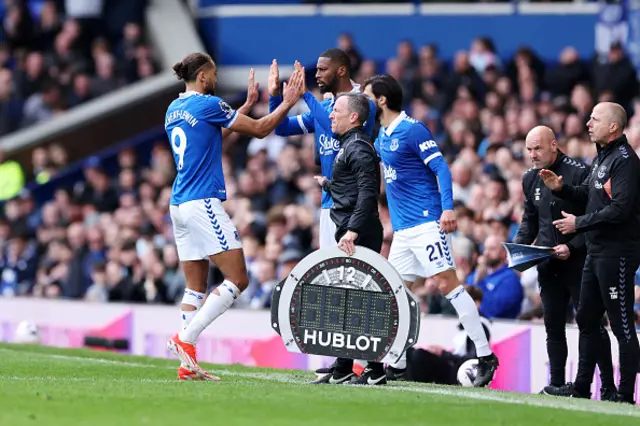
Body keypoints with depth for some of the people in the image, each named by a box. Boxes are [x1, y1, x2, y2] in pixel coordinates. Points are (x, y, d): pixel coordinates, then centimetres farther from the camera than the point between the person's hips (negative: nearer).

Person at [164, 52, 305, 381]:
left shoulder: (174, 110, 15)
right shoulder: (207, 104, -9)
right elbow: (259, 129, -3)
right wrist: (287, 103, 9)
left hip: (179, 205, 9)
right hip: (203, 203, -9)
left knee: (195, 286, 9)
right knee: (238, 279, -7)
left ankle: (187, 365, 2)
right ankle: (185, 339, -14)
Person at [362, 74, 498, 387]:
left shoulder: (412, 130, -10)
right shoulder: (383, 135, 15)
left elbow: (441, 169, -16)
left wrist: (448, 208, -25)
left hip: (426, 222, -9)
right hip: (402, 229, 9)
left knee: (447, 283, -14)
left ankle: (486, 357, -13)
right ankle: (396, 365, 14)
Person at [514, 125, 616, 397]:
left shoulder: (580, 173, -12)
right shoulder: (531, 179, 10)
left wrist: (572, 247, -21)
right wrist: (518, 245, 4)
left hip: (579, 262, -6)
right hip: (548, 266, 6)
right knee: (553, 326, 8)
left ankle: (608, 387, 2)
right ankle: (556, 384, 13)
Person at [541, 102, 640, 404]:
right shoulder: (602, 157, 16)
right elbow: (587, 194, 24)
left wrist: (579, 223, -16)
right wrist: (561, 188, 5)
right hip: (596, 251, 11)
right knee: (586, 319, 16)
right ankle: (581, 387, 24)